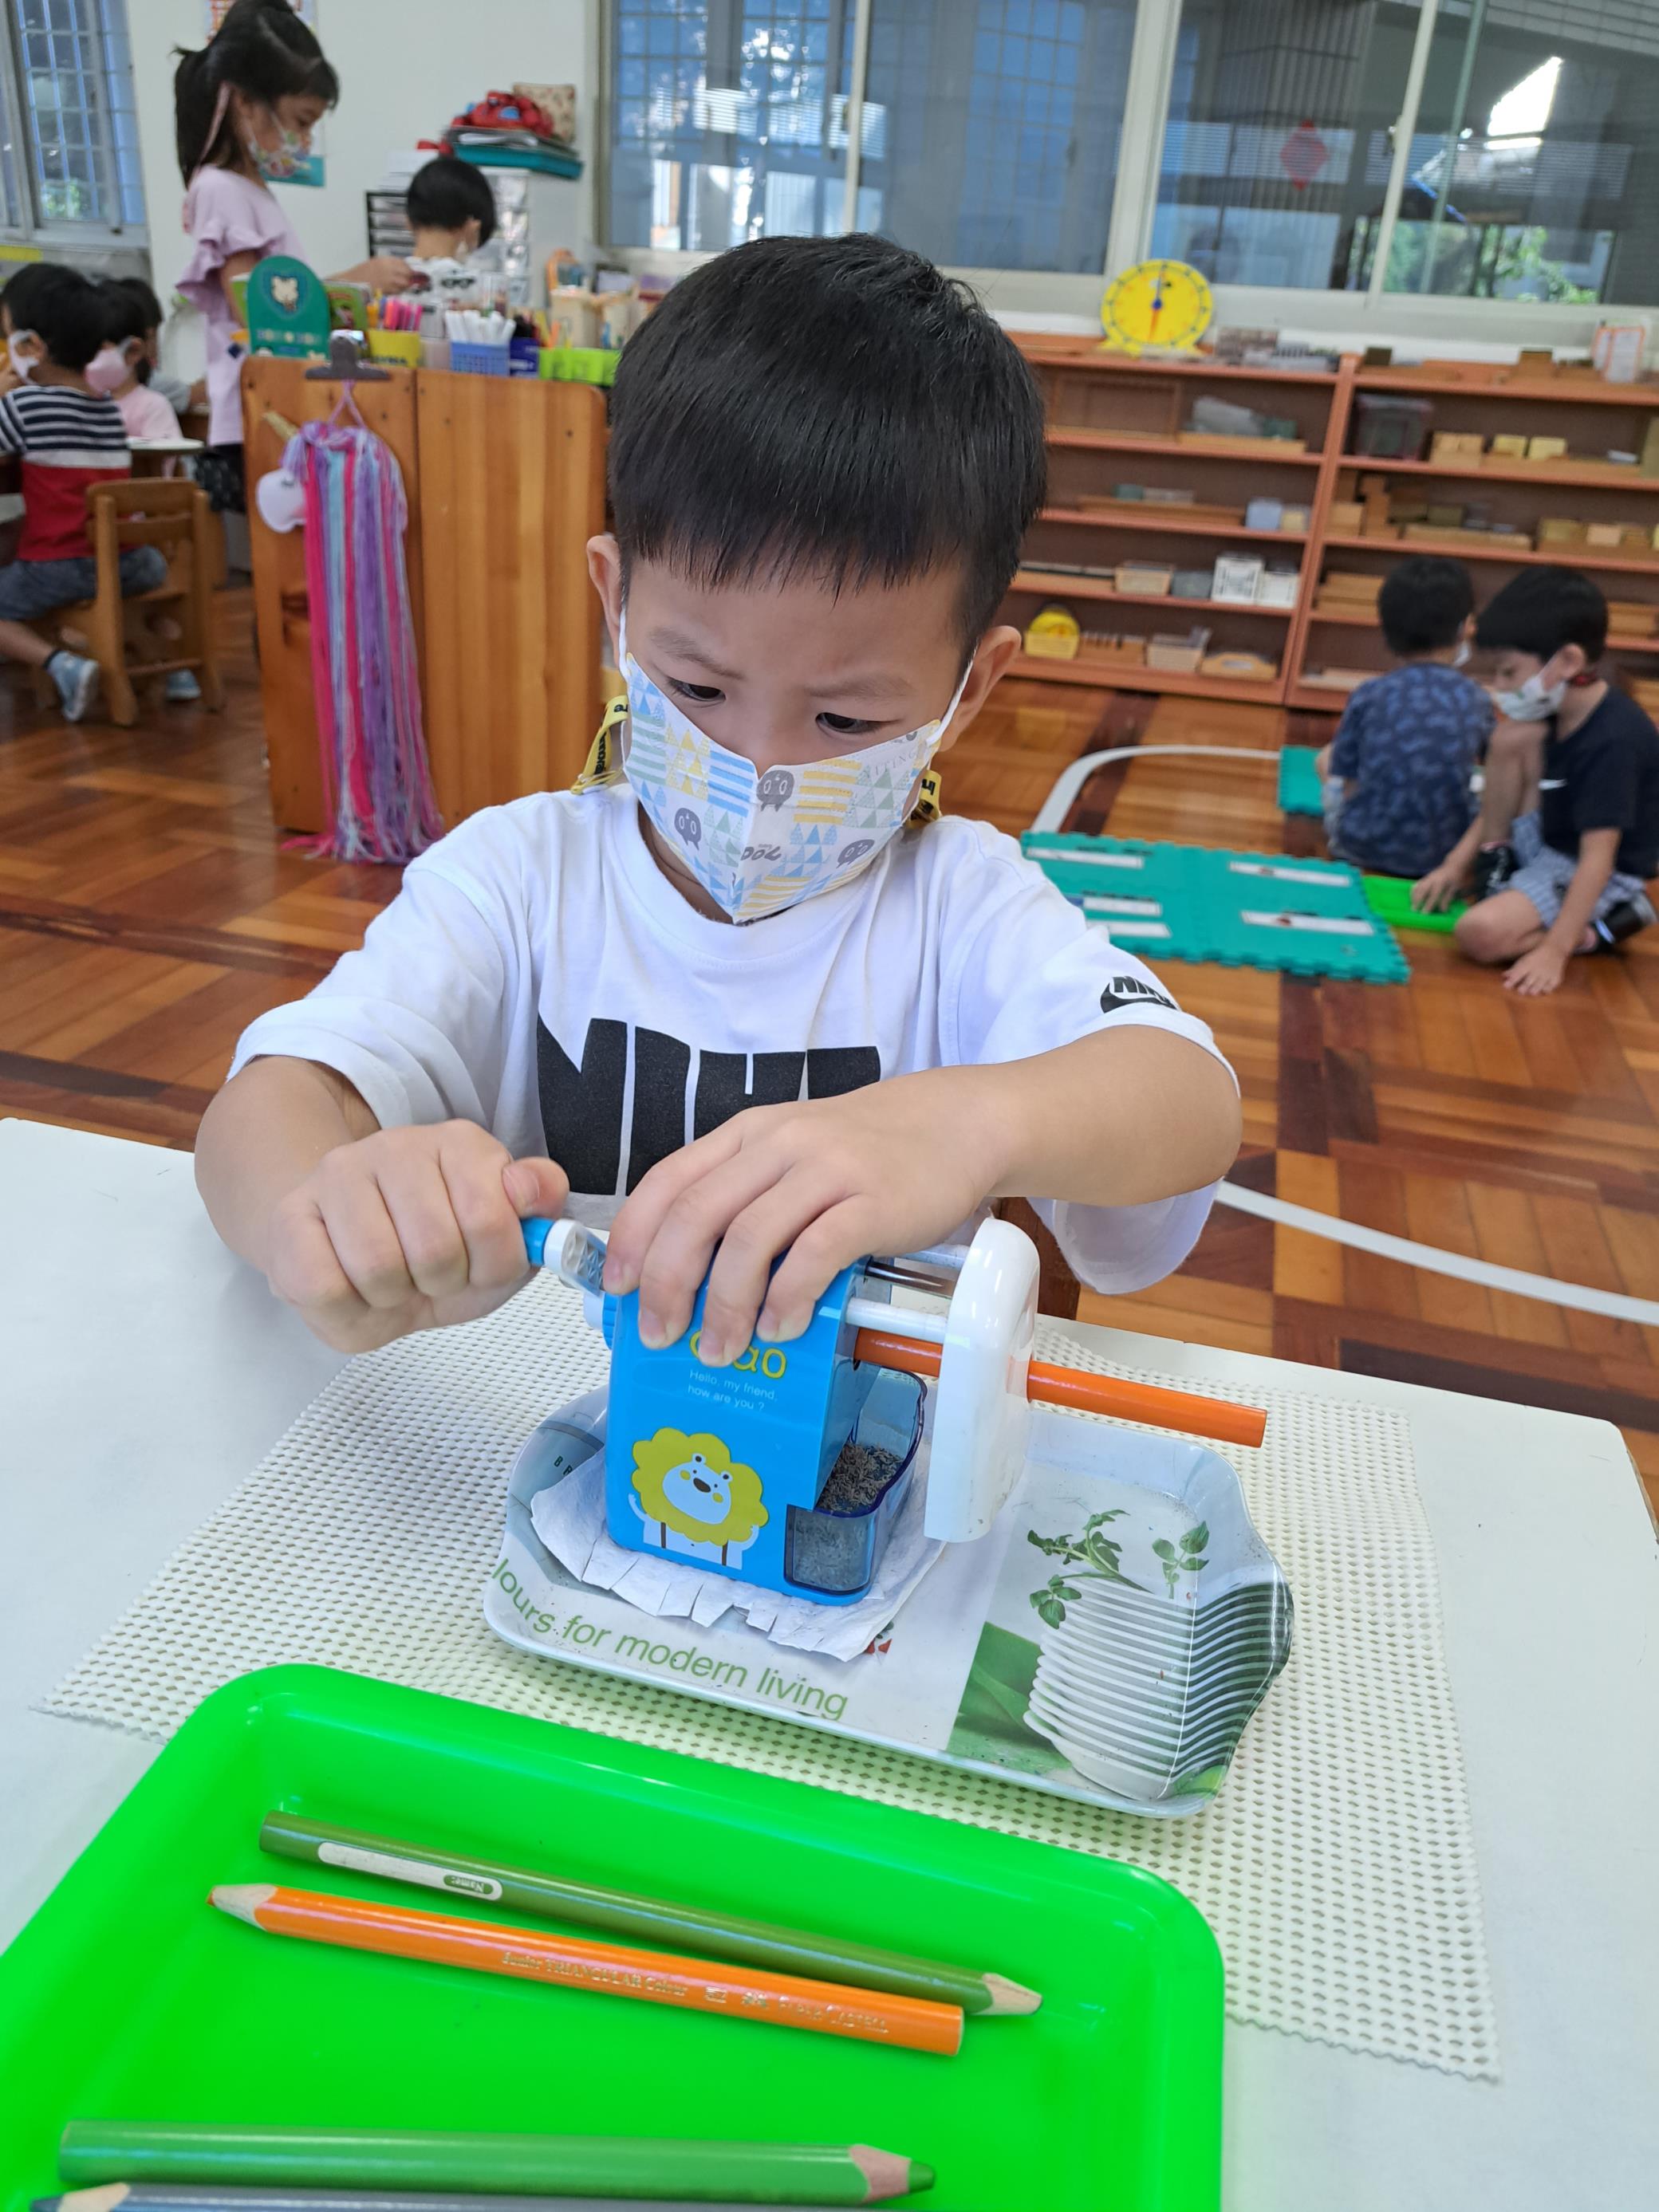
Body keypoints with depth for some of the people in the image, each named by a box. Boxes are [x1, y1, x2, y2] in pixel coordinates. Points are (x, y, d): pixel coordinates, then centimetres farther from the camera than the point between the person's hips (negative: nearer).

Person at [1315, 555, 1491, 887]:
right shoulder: (1475, 700, -5)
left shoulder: (1369, 696, -12)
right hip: (1445, 854, 2)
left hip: (1362, 850, -2)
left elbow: (1349, 785, -8)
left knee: (1327, 758, 23)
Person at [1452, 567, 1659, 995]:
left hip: (1598, 878, -9)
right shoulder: (1559, 709, -2)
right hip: (1546, 842, 9)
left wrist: (1555, 949, -35)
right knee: (1514, 737, -7)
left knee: (1480, 933, -30)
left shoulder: (1613, 742, -29)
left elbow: (1597, 859, -32)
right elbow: (1499, 802, 6)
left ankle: (1600, 929, -7)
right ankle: (1497, 865, 3)